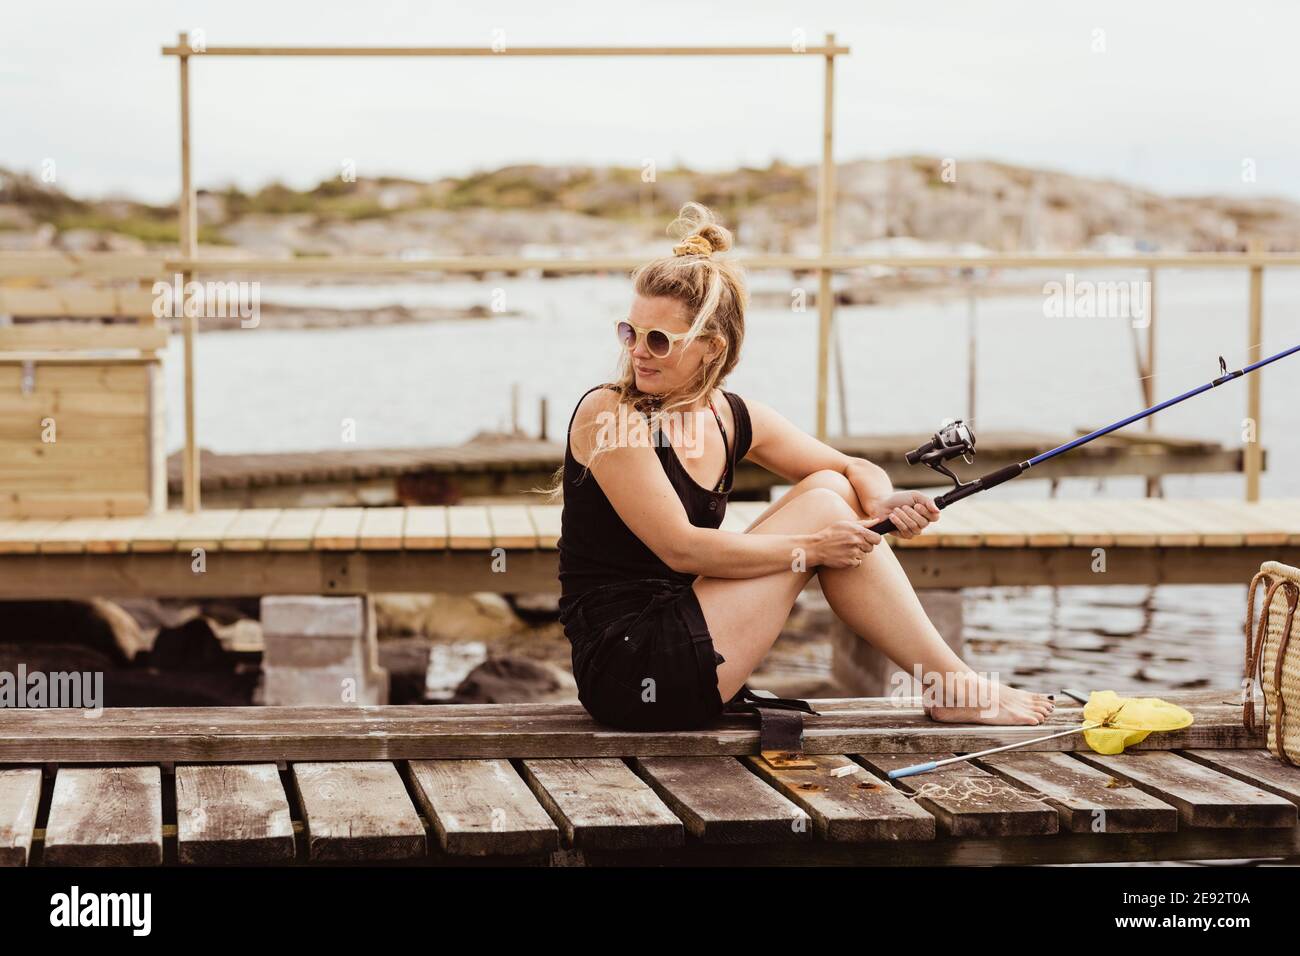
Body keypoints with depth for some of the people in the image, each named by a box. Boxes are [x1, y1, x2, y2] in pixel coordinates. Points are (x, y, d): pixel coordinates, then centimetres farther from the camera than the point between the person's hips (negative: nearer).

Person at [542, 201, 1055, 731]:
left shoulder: (732, 418, 8)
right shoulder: (607, 413, -12)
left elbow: (856, 468, 15)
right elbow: (680, 548, -19)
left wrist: (881, 501, -9)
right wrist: (811, 548, -16)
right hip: (628, 672, -7)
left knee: (833, 487, 1)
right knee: (821, 507, -11)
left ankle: (947, 684, -2)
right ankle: (956, 689, -3)